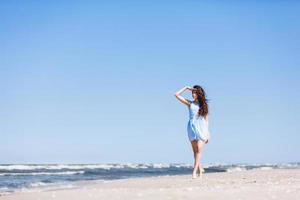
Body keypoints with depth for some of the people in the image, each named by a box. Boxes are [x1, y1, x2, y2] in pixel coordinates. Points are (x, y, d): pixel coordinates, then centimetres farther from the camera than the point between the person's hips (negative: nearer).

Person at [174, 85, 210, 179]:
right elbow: (177, 95, 6)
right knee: (195, 151, 2)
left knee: (199, 150, -13)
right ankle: (200, 170, 11)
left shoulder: (204, 105, 10)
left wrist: (207, 133, 7)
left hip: (202, 129, -1)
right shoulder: (190, 103, 10)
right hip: (192, 128, 1)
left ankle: (195, 171, -17)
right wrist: (186, 88, 6)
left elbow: (206, 119, 11)